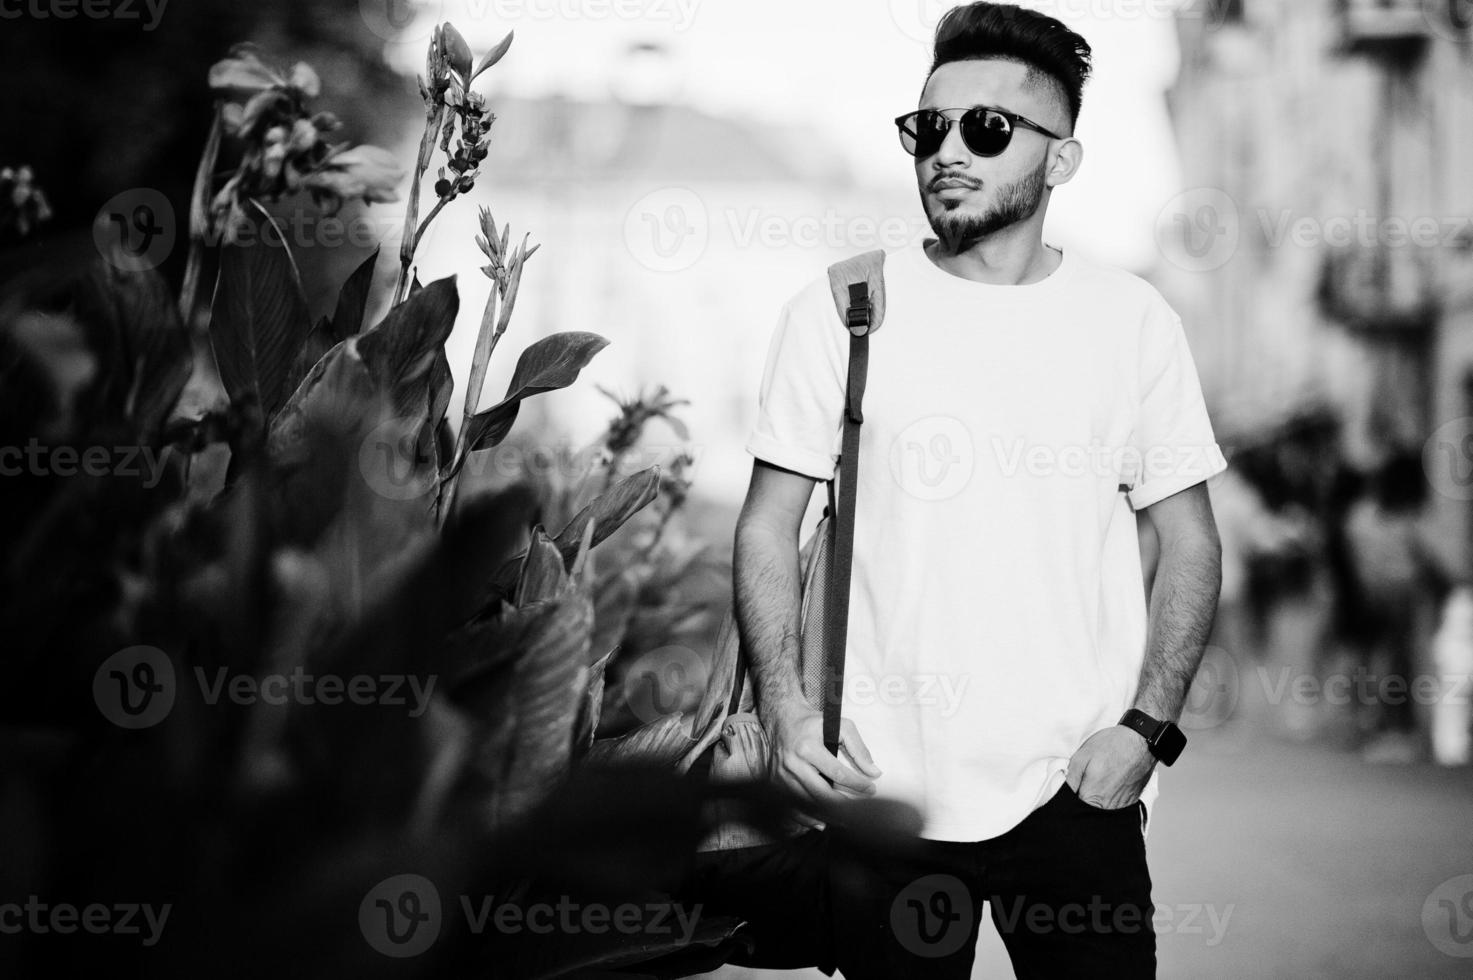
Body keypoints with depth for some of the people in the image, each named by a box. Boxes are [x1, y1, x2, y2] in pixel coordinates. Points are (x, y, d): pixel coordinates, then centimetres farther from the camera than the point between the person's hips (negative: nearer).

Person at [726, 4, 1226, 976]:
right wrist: (785, 705, -10)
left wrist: (1146, 728, -6)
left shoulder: (1132, 320, 3)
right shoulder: (839, 313, 0)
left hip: (1076, 790, 1)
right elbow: (769, 525, 3)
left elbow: (1189, 543, 6)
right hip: (883, 788, 0)